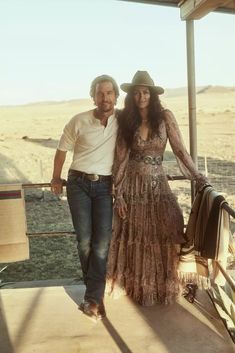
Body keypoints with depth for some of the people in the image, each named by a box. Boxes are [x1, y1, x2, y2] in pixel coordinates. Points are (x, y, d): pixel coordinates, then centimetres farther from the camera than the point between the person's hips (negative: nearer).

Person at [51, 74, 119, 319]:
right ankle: (96, 291, 23)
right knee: (84, 241, 3)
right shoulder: (79, 121, -6)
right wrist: (56, 178, 16)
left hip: (105, 186, 0)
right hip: (79, 184, 0)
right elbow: (62, 149, 8)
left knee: (102, 242, -8)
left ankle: (93, 297, 4)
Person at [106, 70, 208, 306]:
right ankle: (138, 287, 26)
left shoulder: (165, 117, -3)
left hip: (158, 184, 0)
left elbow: (179, 149, -3)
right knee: (135, 238, 8)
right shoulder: (125, 121, 1)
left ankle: (163, 286, 17)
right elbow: (121, 158, -1)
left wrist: (197, 176, -10)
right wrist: (118, 194, -5)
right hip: (132, 185, 1)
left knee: (163, 235, -3)